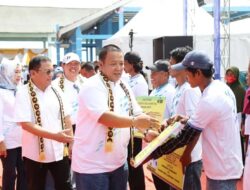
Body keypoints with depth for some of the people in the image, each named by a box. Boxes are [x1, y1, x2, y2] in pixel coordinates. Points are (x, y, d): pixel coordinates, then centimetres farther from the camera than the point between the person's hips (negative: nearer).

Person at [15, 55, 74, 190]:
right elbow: (26, 124, -20)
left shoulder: (56, 92, 3)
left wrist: (71, 142, 7)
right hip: (36, 153, -4)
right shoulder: (23, 93, -12)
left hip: (59, 150, 4)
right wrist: (54, 136, -27)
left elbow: (66, 117, 11)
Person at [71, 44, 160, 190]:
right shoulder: (92, 87, -16)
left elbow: (138, 114, 8)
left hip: (118, 162, 7)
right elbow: (105, 118, -29)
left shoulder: (124, 87, 8)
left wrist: (148, 129, -11)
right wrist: (134, 121, -39)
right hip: (92, 165, -7)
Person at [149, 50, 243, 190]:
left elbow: (185, 137, -20)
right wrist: (190, 120, 4)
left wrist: (154, 152, -11)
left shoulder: (209, 100, -26)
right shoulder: (222, 87, 2)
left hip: (222, 170, -9)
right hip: (228, 165, 9)